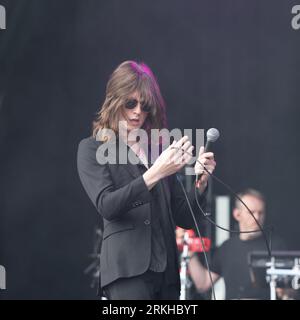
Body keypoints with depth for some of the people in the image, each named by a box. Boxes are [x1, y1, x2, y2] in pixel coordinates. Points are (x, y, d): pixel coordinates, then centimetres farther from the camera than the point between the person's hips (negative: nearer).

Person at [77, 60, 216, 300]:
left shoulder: (159, 151, 18)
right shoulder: (93, 149, 5)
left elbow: (184, 218, 17)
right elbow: (106, 205, -11)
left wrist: (201, 182, -2)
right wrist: (155, 174, -21)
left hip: (166, 272, 5)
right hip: (128, 270, -5)